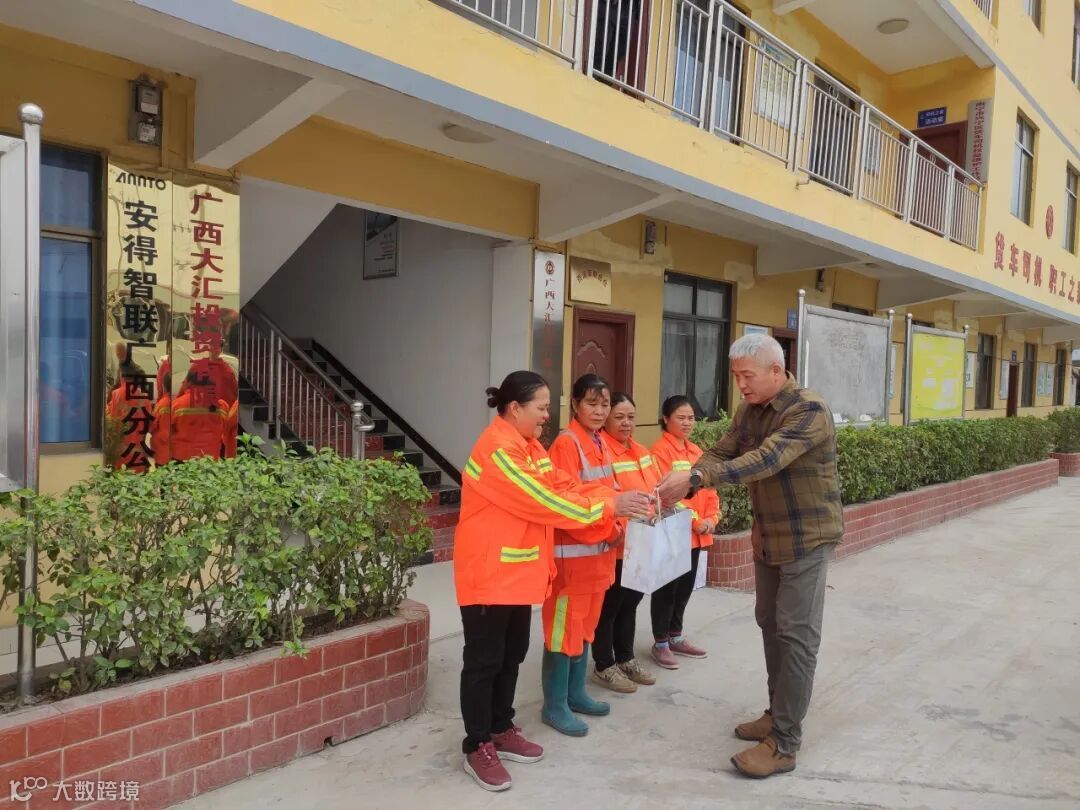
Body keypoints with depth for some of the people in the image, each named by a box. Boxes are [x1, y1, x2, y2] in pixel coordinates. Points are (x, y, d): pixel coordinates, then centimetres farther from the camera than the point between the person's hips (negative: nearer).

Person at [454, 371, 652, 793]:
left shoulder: (530, 446, 10)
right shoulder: (497, 450, -21)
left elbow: (567, 488, 6)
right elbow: (543, 501, -23)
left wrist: (617, 503, -8)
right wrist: (608, 507, -17)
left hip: (519, 572, 9)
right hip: (488, 573, -9)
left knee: (511, 656, 18)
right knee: (484, 660, 3)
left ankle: (501, 730, 33)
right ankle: (477, 747, 16)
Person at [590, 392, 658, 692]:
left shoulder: (642, 452, 12)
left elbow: (656, 488, 16)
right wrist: (613, 529, -31)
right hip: (614, 546, -8)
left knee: (630, 602, 20)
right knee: (609, 606, 5)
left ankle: (626, 659, 36)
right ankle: (604, 667, 20)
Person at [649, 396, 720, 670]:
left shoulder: (696, 451, 12)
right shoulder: (659, 451, -13)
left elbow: (708, 488, 13)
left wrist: (711, 517, -2)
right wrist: (694, 521, -18)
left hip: (696, 534, 8)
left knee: (685, 587, 16)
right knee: (667, 589, 3)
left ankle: (676, 637, 31)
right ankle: (660, 643, 15)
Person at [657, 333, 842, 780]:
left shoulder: (809, 410, -22)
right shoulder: (748, 411, 3)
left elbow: (766, 459, -34)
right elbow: (720, 454, -4)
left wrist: (696, 477, -43)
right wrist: (679, 483, -24)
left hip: (806, 537, -8)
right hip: (767, 536, 8)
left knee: (796, 634, -4)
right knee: (770, 623, 15)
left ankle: (784, 743, 3)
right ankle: (777, 714, 30)